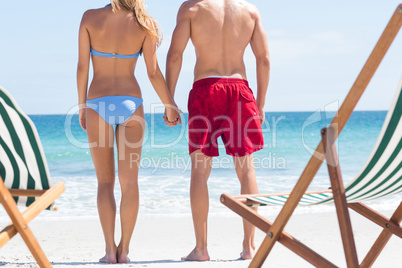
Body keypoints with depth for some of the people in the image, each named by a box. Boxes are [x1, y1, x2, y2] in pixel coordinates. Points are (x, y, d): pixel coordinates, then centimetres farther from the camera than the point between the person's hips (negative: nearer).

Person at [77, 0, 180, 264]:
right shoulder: (143, 24, -3)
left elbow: (82, 66, -3)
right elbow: (154, 72, -3)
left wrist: (82, 106, 6)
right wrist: (170, 106, 10)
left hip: (98, 104, 0)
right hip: (131, 103, 0)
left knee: (105, 181, 6)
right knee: (130, 181, 5)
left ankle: (110, 249, 1)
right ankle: (124, 249, 6)